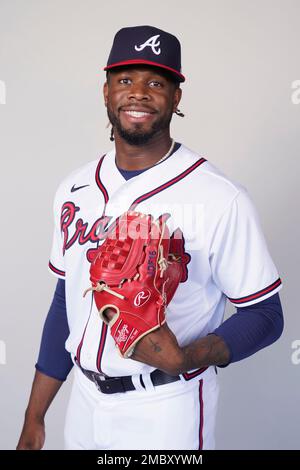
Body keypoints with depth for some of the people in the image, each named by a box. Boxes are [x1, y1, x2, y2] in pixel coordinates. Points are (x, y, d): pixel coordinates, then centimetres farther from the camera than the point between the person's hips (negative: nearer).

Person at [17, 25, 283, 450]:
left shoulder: (221, 199, -17)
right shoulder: (75, 189, 1)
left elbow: (265, 315, -11)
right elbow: (65, 304, 7)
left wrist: (183, 359, -28)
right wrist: (34, 419, 8)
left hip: (165, 412, -4)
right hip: (85, 400, 5)